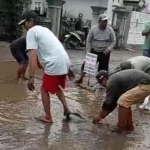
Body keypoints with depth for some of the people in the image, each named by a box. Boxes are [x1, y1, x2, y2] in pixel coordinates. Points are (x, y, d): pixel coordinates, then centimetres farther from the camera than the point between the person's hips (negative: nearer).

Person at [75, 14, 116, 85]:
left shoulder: (110, 30, -10)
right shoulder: (93, 29, -10)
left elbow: (113, 41, -1)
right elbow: (88, 41, -2)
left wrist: (109, 49, -17)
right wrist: (88, 52, -6)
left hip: (105, 53, -1)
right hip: (94, 51, 1)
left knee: (103, 68, 4)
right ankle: (81, 79, 17)